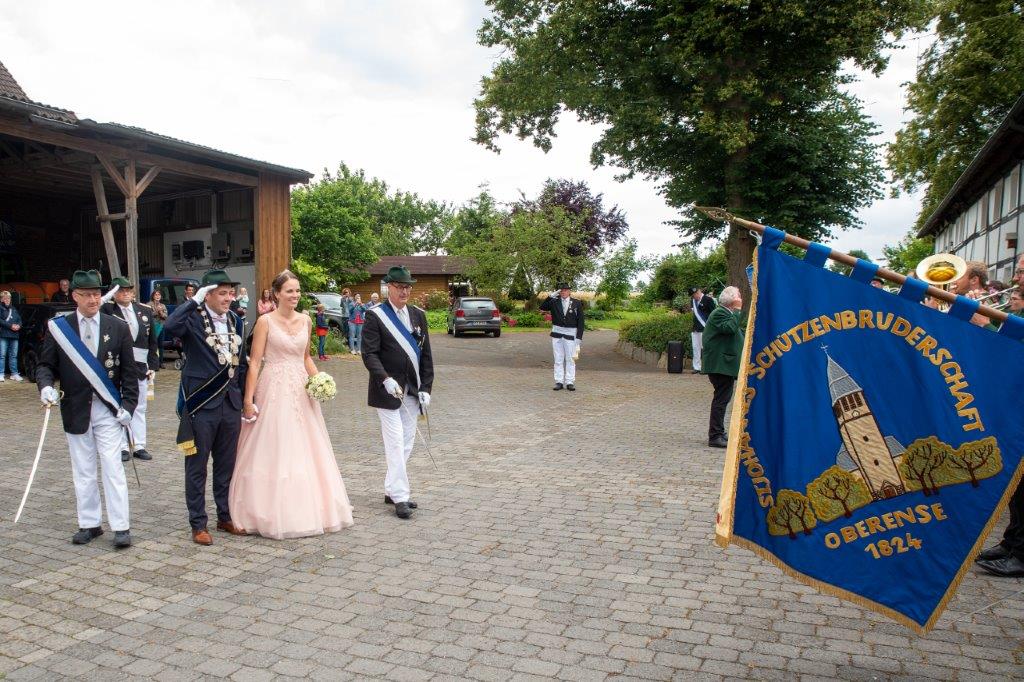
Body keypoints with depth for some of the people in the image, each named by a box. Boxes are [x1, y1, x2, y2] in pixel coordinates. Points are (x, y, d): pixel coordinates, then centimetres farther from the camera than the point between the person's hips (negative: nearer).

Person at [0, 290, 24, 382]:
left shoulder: (14, 309, 21)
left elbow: (19, 319, 19)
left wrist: (18, 325, -3)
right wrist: (10, 326, -16)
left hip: (15, 335, 5)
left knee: (14, 355, 7)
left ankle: (14, 374, 10)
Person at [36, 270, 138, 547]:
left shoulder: (118, 328, 0)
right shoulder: (58, 327, 2)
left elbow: (129, 371, 2)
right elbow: (46, 365, 5)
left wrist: (128, 405, -5)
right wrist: (46, 386, -17)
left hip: (108, 409, -1)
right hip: (75, 410, 2)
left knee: (112, 468, -3)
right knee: (83, 471, 11)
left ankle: (120, 527, 3)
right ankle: (89, 523, 23)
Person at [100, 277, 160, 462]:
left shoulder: (145, 311, 7)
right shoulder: (107, 310, -3)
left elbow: (152, 341, 10)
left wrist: (153, 366, 5)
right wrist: (105, 298, -29)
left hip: (140, 368, 4)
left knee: (139, 408, 11)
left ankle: (139, 446, 18)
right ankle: (123, 447, 12)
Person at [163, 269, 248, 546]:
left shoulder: (234, 320, 8)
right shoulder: (193, 318, -9)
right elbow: (170, 326, -33)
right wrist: (195, 300, -22)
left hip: (230, 403, 6)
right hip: (201, 404, -5)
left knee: (227, 465, 16)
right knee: (197, 466, 8)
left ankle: (225, 516, 30)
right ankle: (198, 524, 19)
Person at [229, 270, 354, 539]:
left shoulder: (305, 320, 8)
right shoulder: (266, 321, -7)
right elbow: (254, 362, -8)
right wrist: (248, 400, -12)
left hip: (300, 391, 5)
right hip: (274, 390, -5)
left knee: (304, 450, 10)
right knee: (273, 451, 1)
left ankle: (307, 510, 23)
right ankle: (274, 513, 15)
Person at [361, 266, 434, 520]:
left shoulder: (418, 315, 10)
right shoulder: (375, 316, -5)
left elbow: (426, 354, 9)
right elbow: (369, 354, -11)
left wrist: (425, 388, 2)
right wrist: (386, 379, -26)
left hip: (413, 391, 6)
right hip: (388, 390, -5)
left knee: (407, 442, 10)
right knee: (395, 443, -6)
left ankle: (391, 490, 23)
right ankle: (400, 496, 1)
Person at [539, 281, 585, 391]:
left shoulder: (577, 303, 0)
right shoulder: (554, 302, 5)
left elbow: (580, 321, 0)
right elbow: (543, 307, -9)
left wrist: (579, 337, -6)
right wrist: (551, 296, -16)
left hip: (570, 334, -2)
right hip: (556, 333, 2)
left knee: (570, 359, 2)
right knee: (558, 359, 5)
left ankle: (570, 382, 7)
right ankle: (559, 382, 10)